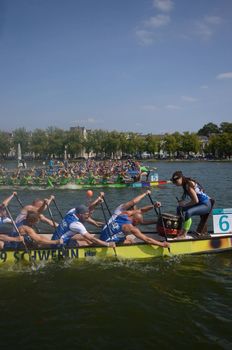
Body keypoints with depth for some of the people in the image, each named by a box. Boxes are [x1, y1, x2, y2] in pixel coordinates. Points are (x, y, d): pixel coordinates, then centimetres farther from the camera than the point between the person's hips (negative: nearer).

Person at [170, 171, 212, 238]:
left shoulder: (189, 184, -22)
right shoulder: (185, 184, 4)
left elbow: (196, 200, -24)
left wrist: (185, 204, -13)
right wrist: (182, 202, -3)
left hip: (206, 205, -10)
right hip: (199, 204, 10)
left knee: (188, 212, -30)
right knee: (180, 209, 9)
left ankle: (183, 234, -20)